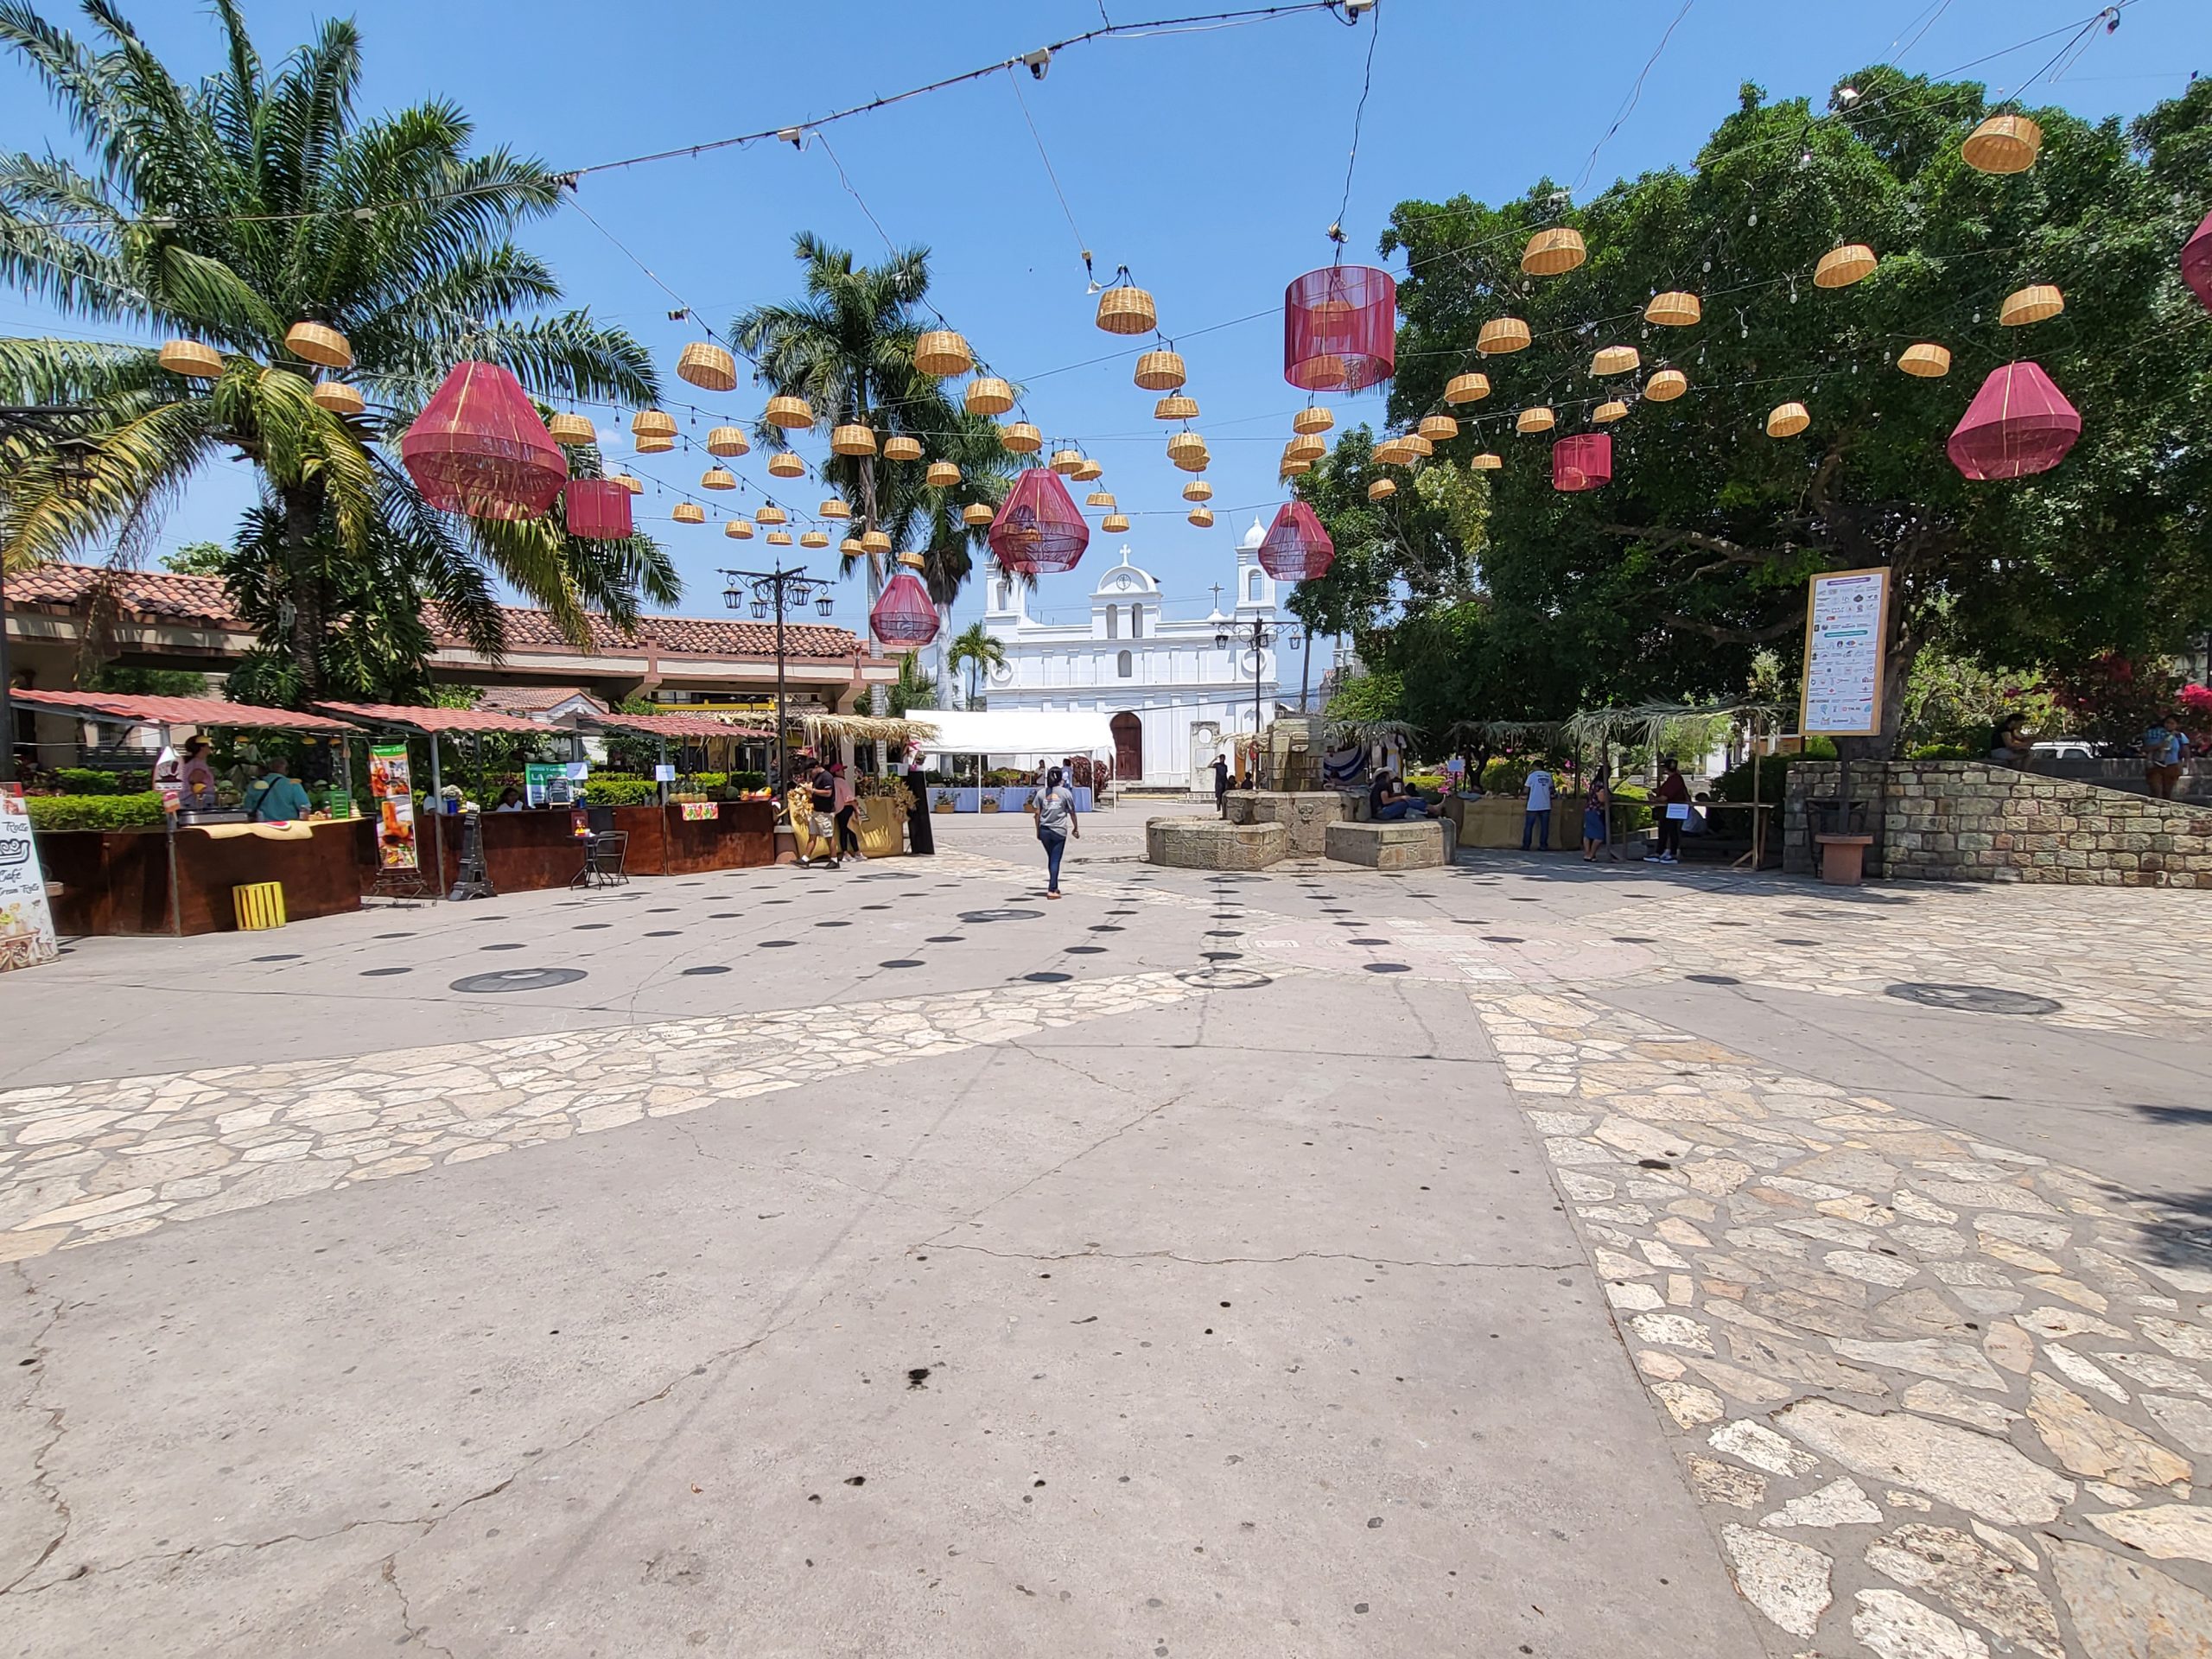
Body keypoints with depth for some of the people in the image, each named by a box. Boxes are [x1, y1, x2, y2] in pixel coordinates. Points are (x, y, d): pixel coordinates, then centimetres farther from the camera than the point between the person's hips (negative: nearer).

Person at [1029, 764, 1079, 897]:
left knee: (1051, 859, 17)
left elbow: (1037, 813, 3)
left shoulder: (1041, 793, 4)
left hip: (1044, 830, 3)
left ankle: (1054, 887, 25)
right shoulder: (1066, 792, -2)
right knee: (1055, 860, -1)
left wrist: (1038, 830, 12)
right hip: (1059, 831, -3)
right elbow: (1072, 812, 1)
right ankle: (1052, 890, -6)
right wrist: (1075, 828, 13)